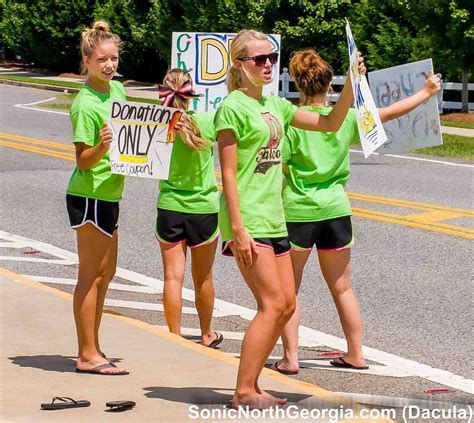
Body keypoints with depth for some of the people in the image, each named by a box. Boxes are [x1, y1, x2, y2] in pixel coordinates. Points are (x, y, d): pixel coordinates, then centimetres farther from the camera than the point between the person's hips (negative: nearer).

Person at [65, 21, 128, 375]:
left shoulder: (117, 89, 6)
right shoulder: (85, 105, -19)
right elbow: (83, 160, -19)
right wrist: (102, 147, -38)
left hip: (109, 193, 9)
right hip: (90, 196, -9)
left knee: (105, 272, 15)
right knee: (91, 275, -4)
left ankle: (93, 348, 24)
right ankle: (88, 355, 2)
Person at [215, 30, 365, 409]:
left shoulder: (275, 105, 14)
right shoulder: (233, 108, -10)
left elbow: (330, 123, 17)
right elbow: (228, 174, -14)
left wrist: (351, 83, 4)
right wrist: (238, 230, -19)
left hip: (273, 218, 9)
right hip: (248, 220, -9)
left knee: (286, 306, 7)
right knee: (273, 304, -12)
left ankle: (250, 387, 15)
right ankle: (245, 392, -5)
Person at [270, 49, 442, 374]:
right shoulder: (345, 118, -1)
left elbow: (275, 169, -13)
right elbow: (390, 113, 9)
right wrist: (426, 93, 22)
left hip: (297, 212, -3)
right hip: (336, 210, 4)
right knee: (342, 288, 16)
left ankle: (290, 358, 2)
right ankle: (356, 354, 21)